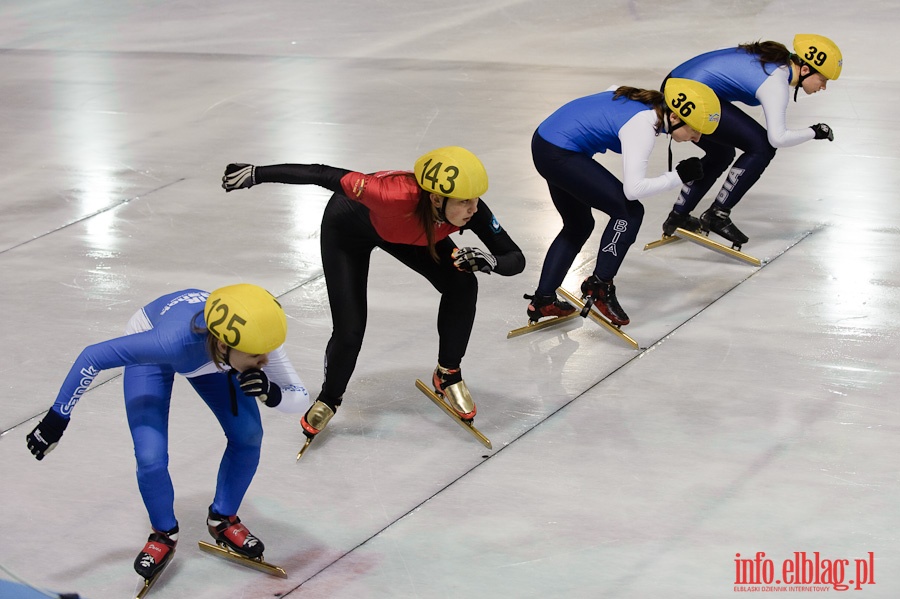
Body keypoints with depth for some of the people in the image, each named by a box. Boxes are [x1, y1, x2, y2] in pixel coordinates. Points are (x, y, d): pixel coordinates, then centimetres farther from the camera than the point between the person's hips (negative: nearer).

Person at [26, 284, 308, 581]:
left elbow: (299, 399, -26)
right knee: (151, 459, -15)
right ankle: (164, 535, 16)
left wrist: (270, 393, -48)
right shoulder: (173, 341, -47)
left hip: (208, 355, 4)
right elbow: (93, 356, -35)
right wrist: (57, 417, -30)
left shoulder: (259, 338, -37)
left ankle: (223, 520, 21)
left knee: (248, 436, -7)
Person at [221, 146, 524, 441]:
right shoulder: (396, 195, -46)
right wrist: (256, 174, -27)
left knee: (462, 285, -15)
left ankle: (448, 375, 9)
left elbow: (516, 259, -25)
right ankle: (328, 400, 24)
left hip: (407, 229, 4)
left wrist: (490, 261, -49)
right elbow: (323, 175, -35)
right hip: (347, 226, -4)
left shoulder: (471, 210, -34)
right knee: (349, 331, -8)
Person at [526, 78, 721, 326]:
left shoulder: (649, 102, 4)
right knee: (629, 212, -7)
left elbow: (610, 92, 25)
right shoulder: (643, 127, -22)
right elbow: (634, 189, -28)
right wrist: (679, 176, -18)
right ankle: (599, 286, 2)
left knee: (578, 226, 22)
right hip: (560, 155, -10)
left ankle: (542, 301, 26)